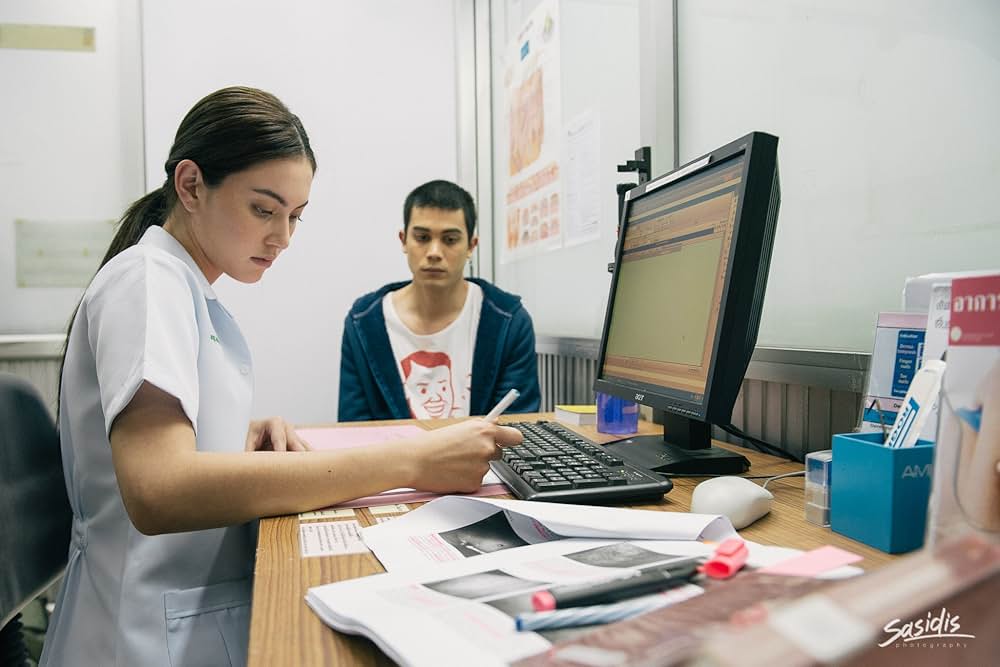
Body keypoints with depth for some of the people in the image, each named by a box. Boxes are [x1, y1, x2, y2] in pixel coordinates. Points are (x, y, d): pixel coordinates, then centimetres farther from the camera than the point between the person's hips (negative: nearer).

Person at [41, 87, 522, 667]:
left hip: (212, 607, 8)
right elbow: (157, 492, -30)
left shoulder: (190, 291, 12)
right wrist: (409, 462, -32)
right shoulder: (146, 279, -15)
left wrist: (252, 436, -3)